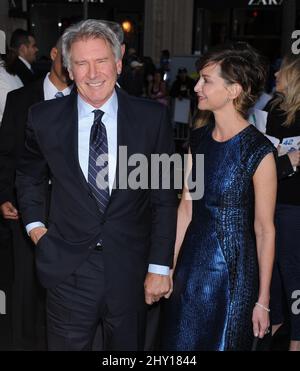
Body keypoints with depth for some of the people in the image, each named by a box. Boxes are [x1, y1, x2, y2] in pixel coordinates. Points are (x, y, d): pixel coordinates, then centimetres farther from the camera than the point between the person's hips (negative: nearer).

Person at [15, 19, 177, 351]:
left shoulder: (152, 118, -5)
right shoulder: (45, 118, -2)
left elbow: (164, 197, -2)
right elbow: (28, 175, 16)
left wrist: (160, 266, -3)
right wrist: (33, 223, 4)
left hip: (130, 272, 0)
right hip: (67, 272, 0)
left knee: (127, 348, 17)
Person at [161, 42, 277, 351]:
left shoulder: (258, 152, -17)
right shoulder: (198, 139, 1)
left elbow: (264, 230, -12)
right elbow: (186, 206, 5)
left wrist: (263, 301, -8)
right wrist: (170, 265, 6)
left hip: (232, 270, -5)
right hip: (191, 263, 5)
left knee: (222, 342, 13)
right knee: (180, 341, 18)